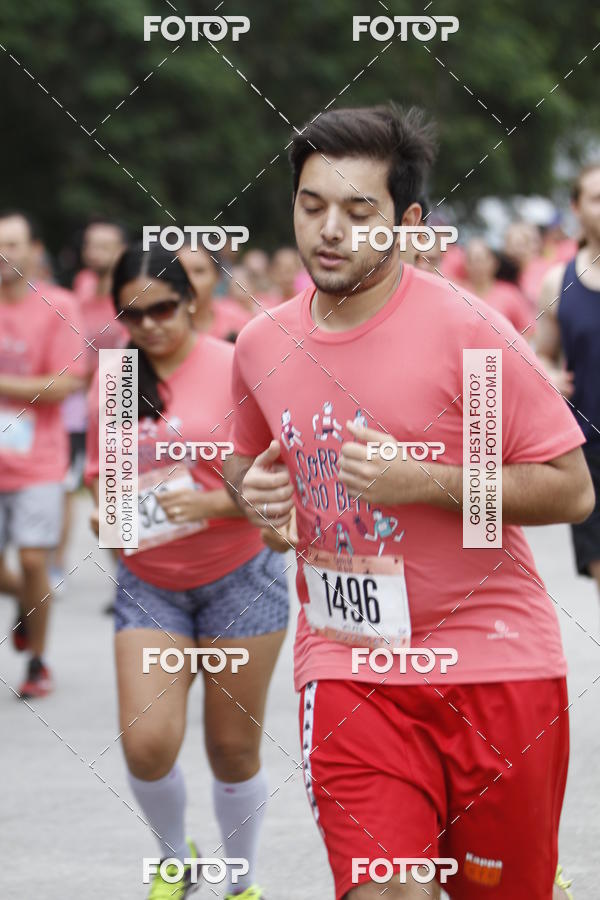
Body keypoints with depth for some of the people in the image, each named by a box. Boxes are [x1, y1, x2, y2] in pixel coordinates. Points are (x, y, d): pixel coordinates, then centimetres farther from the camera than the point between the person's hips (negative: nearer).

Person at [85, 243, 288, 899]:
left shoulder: (233, 368, -10)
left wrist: (210, 503, -26)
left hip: (238, 578, -3)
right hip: (147, 584, 3)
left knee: (234, 748, 5)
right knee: (146, 743, -10)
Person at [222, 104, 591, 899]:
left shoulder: (466, 331, -11)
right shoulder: (262, 344, 5)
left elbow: (571, 489, -11)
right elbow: (247, 460, 25)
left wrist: (424, 483, -22)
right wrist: (253, 489, 0)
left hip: (492, 656, -3)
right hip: (347, 663, 3)